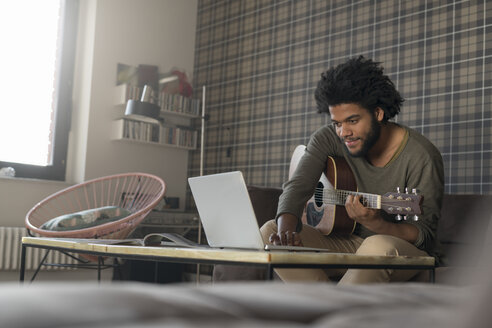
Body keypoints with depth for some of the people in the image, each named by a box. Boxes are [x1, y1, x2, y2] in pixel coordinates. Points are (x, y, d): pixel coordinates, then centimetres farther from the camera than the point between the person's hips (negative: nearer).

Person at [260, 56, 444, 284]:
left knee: (379, 247, -41)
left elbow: (425, 234, -18)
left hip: (409, 251, -4)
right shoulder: (328, 139, -5)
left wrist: (376, 224, -38)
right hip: (348, 243, 5)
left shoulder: (421, 156, -17)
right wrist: (286, 229, -37)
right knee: (269, 232, -17)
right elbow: (297, 186, -15)